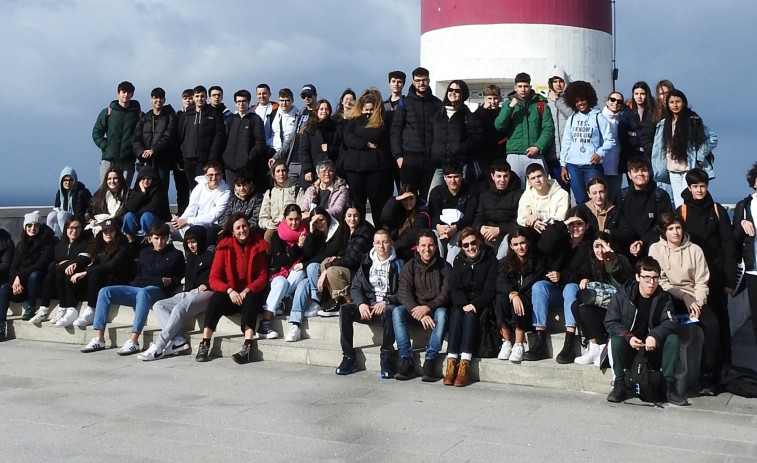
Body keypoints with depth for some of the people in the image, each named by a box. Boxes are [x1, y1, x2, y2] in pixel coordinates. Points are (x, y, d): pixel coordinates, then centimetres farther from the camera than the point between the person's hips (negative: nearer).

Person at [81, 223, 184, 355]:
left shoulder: (175, 254, 14)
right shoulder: (144, 253, 27)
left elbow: (180, 277, 12)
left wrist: (170, 281, -8)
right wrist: (133, 283, 12)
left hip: (157, 290, -6)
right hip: (136, 287, 6)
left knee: (143, 293, -42)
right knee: (105, 292, -17)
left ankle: (133, 341, -48)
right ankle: (99, 339, -21)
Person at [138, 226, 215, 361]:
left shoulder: (211, 254, 5)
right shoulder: (191, 257, 28)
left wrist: (207, 285, -16)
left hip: (205, 293, -9)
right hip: (188, 293, 9)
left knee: (180, 308, -34)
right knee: (158, 306, -10)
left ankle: (158, 347, -37)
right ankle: (178, 340, -29)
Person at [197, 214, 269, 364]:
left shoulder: (258, 246, 2)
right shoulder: (225, 247, 1)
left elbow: (263, 277, -1)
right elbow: (213, 278, -4)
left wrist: (247, 291, -19)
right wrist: (230, 291, -22)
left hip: (250, 295, 0)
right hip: (229, 296, 1)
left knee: (251, 299, -34)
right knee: (216, 297, -31)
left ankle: (247, 348, -46)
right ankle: (204, 345, -32)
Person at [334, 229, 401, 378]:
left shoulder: (397, 264, 1)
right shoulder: (366, 262, 12)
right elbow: (355, 287, 8)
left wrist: (386, 302, -21)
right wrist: (361, 304, -11)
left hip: (388, 304, -4)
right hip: (367, 305, 4)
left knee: (388, 311, -38)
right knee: (345, 309, -23)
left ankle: (387, 359, -30)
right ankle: (349, 357, -18)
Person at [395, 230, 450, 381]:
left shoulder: (444, 266, -1)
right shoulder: (410, 266, 3)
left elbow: (446, 294, -9)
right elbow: (403, 293, -9)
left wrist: (428, 308, -27)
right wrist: (419, 314, -25)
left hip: (436, 308, -2)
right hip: (414, 307, 2)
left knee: (442, 314, -35)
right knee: (397, 312, -27)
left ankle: (430, 361, -35)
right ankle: (406, 360, -31)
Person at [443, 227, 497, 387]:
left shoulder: (490, 259, -2)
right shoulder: (459, 260, 9)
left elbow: (490, 290, -8)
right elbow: (454, 287, 0)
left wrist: (475, 305, -22)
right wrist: (464, 304, -19)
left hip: (482, 304, -2)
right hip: (461, 303, 3)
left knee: (470, 315, -32)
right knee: (456, 314, -29)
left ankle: (465, 364, -41)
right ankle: (451, 363, -38)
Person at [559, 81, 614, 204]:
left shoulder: (598, 117, 1)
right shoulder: (571, 119, 14)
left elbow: (610, 141, -4)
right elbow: (566, 143, 14)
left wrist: (600, 154, -21)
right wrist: (563, 165, 8)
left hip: (593, 165, -3)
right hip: (573, 166, 3)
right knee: (580, 200, 5)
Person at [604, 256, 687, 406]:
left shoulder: (663, 297, -2)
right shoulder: (622, 295, -9)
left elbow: (670, 323, -13)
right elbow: (610, 323, -11)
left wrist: (655, 336, -33)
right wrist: (628, 337, -28)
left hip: (652, 347, 2)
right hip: (628, 347, -2)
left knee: (672, 339, -23)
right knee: (615, 340, -32)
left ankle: (670, 387, -20)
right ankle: (619, 386, -23)